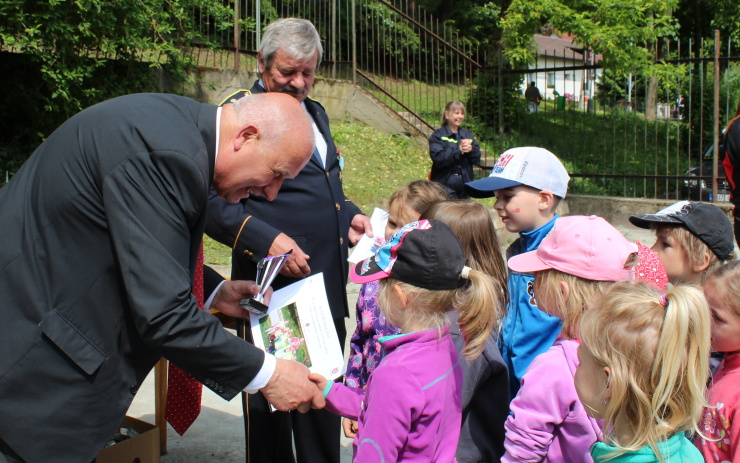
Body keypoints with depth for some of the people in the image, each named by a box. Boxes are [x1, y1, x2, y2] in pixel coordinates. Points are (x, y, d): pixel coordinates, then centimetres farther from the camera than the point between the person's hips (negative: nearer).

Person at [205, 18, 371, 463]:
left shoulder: (316, 113, 16)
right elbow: (215, 201, -15)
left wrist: (349, 215, 9)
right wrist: (266, 239, -26)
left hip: (328, 288, 8)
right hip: (273, 288, -7)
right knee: (271, 402, 6)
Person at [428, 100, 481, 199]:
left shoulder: (467, 134, 14)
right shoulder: (438, 135, 0)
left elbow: (477, 159, 7)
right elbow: (438, 158, -15)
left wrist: (471, 149, -14)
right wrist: (459, 150, -19)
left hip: (464, 183, 5)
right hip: (445, 184, -5)